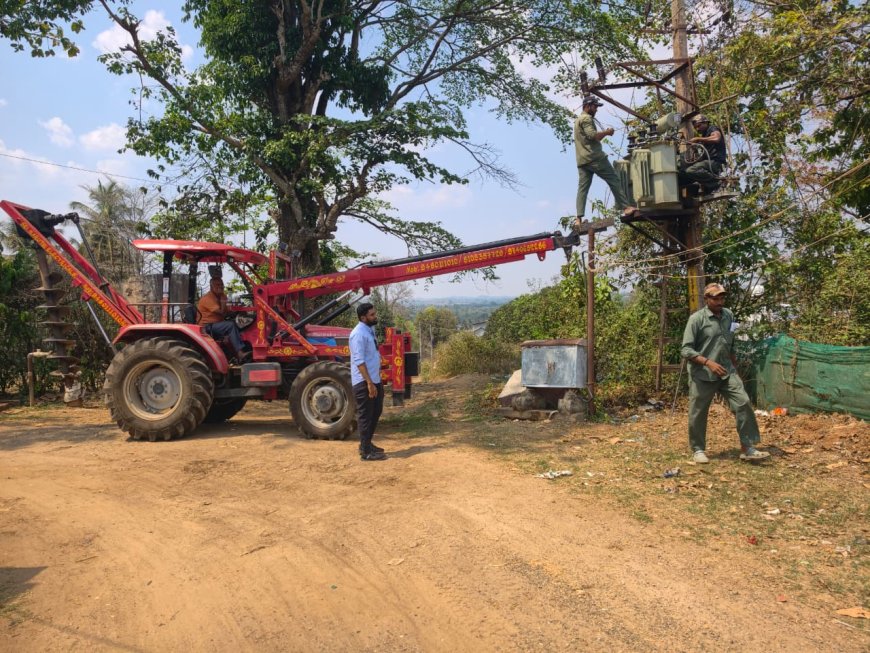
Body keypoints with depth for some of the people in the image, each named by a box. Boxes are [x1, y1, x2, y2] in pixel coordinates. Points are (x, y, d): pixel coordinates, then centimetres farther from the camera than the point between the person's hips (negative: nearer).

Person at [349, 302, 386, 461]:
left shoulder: (370, 330, 12)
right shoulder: (359, 334, -18)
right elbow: (359, 361, -23)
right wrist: (369, 383, -26)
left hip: (375, 380, 10)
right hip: (364, 382, -10)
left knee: (375, 412, 18)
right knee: (365, 416, -3)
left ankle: (367, 443, 31)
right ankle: (366, 451, 5)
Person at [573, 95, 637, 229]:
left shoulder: (578, 120, 28)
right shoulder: (586, 118, -3)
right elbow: (592, 135, -18)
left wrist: (604, 133, 16)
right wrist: (606, 132, -4)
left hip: (582, 160, 9)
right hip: (594, 158, -9)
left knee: (582, 188, 0)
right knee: (614, 180, -5)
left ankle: (578, 218, -9)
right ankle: (626, 207, -9)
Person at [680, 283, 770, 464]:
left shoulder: (728, 315, 7)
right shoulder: (697, 319, -11)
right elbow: (686, 350, -15)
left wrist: (733, 362, 19)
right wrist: (708, 362, -24)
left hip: (727, 372, 5)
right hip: (703, 375, -5)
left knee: (743, 403, -7)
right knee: (698, 413, 4)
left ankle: (748, 448, 2)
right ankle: (698, 450, 22)